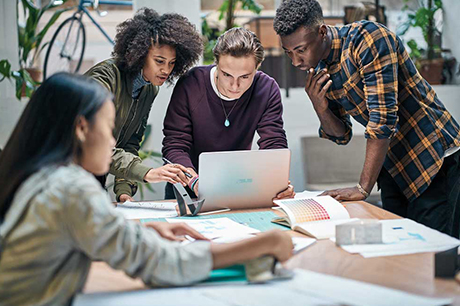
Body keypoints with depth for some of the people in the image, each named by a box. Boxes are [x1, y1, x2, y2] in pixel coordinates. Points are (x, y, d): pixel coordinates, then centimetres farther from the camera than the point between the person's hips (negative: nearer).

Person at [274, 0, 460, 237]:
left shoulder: (369, 38, -21)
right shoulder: (318, 70, 3)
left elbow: (383, 117, -26)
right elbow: (341, 135, 9)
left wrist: (363, 188, -24)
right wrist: (319, 106, -14)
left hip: (434, 158, -7)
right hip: (393, 165, 7)